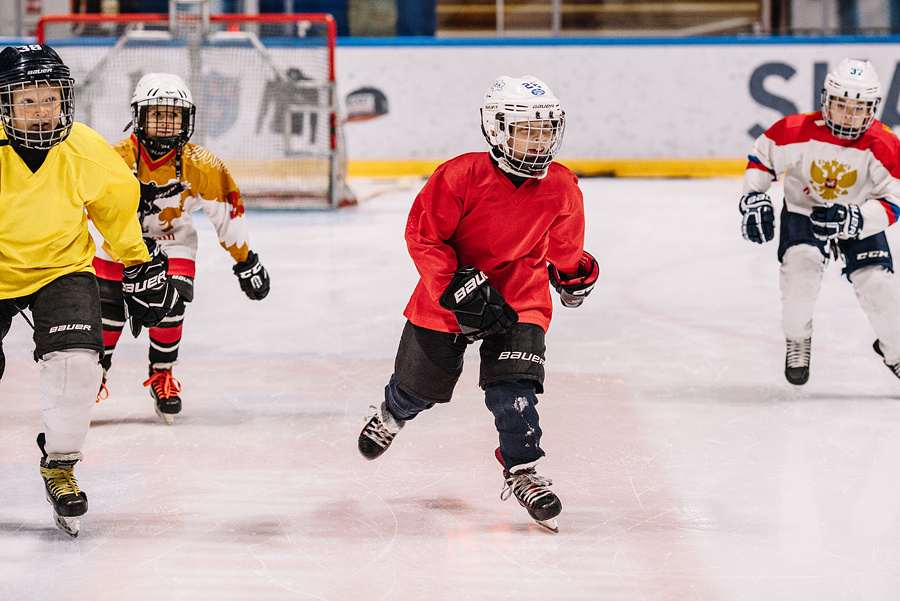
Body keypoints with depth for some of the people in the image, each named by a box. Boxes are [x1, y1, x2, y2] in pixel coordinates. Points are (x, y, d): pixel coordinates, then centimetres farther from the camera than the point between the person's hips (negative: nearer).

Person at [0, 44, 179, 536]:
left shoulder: (87, 151, -16)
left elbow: (118, 204, 3)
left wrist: (140, 266, 10)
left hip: (61, 269, 0)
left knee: (76, 361, -22)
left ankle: (60, 466, -2)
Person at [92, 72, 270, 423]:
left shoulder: (199, 165, -21)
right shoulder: (117, 158, -27)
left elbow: (226, 212, -8)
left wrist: (245, 262, -1)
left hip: (174, 243, 0)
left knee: (169, 307, -18)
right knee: (107, 308, -10)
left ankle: (162, 375, 6)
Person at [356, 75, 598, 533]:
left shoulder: (562, 190, -9)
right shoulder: (461, 177, -23)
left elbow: (563, 243, 13)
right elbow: (422, 234, -18)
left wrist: (576, 273, 18)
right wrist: (455, 285, -25)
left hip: (520, 295, 1)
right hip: (450, 293, -1)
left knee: (513, 384, -17)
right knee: (422, 382, 15)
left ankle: (522, 472, -3)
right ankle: (390, 415, 50)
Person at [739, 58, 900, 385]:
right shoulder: (798, 131, -23)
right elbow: (761, 154, -5)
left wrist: (855, 220, -38)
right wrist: (753, 199, -14)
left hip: (860, 220, 0)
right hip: (803, 210, 0)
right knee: (801, 266, -27)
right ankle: (798, 340, 1)